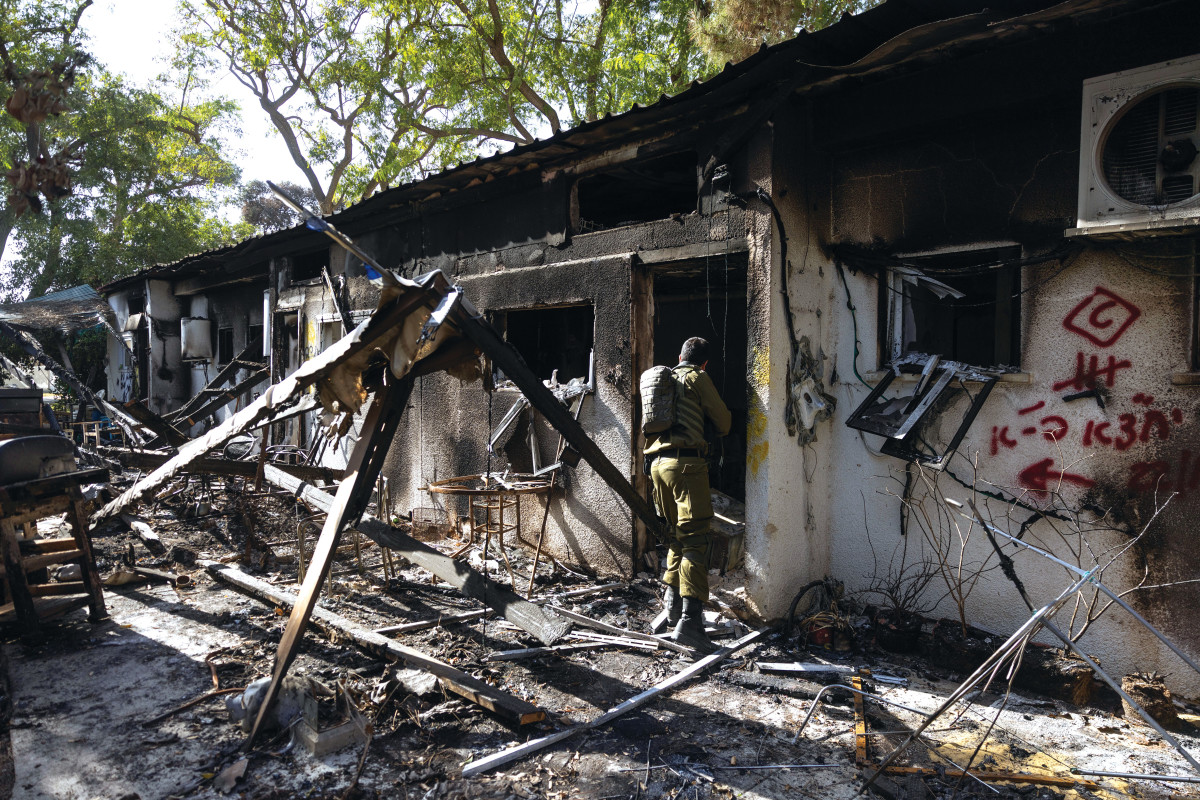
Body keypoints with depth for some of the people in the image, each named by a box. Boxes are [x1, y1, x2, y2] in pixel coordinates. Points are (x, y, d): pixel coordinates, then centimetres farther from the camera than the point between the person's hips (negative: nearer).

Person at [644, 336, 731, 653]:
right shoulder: (698, 378, 4)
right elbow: (723, 420, 9)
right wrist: (721, 431, 30)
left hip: (657, 463, 7)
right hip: (686, 463, -7)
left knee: (676, 537, 17)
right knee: (695, 539, -9)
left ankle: (672, 608, 20)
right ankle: (689, 620, -16)